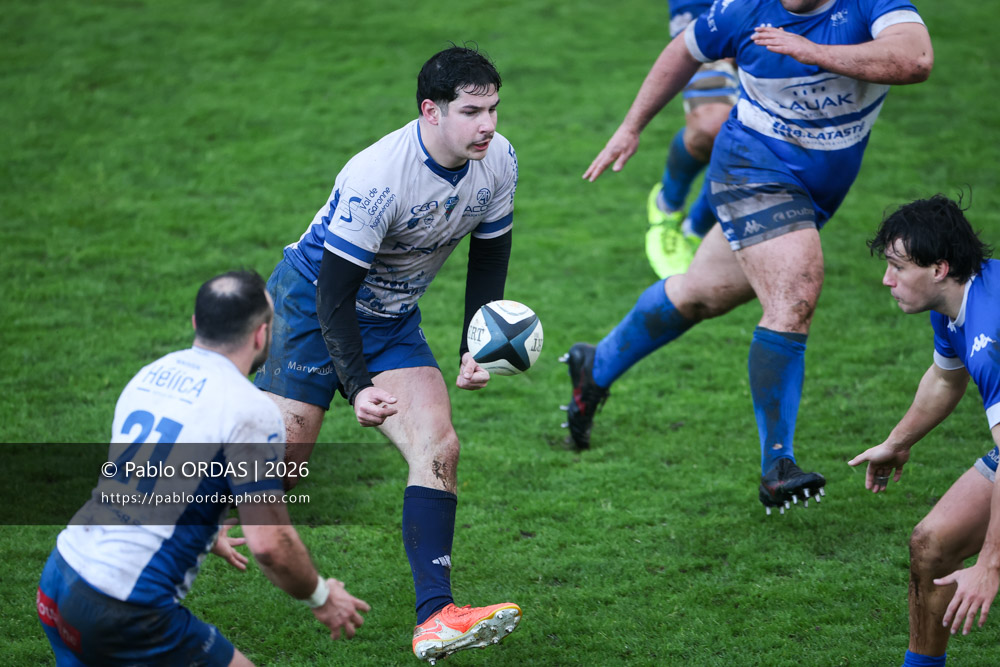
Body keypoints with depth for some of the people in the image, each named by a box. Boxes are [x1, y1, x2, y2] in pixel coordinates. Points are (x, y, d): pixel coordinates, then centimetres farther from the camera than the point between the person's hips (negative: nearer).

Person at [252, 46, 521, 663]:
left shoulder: (498, 160, -12)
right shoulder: (375, 177, -32)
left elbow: (489, 259, 4)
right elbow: (334, 293, -27)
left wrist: (475, 351, -6)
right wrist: (360, 386, -34)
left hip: (393, 321, 6)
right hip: (311, 305, -6)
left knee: (438, 449, -12)